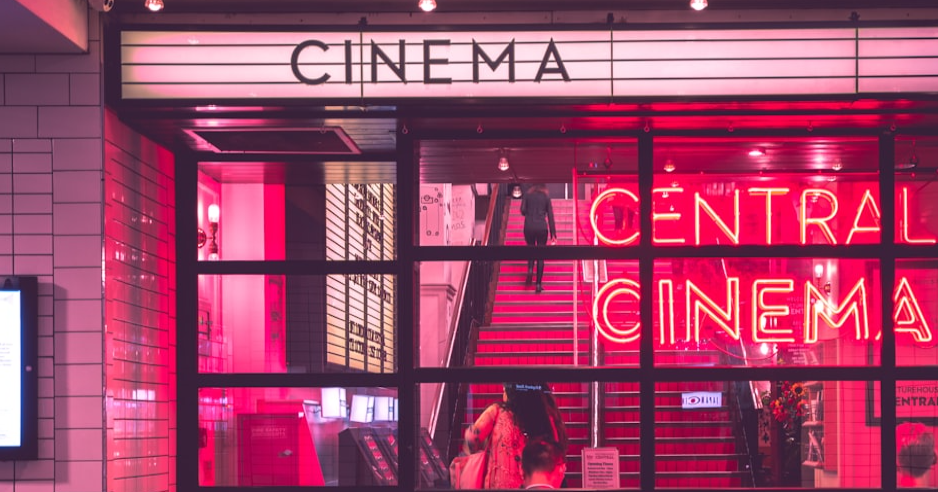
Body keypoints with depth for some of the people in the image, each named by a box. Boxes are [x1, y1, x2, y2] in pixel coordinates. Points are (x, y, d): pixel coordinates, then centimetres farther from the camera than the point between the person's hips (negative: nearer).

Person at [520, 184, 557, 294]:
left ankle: (530, 269, -11)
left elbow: (523, 210, -4)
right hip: (542, 227, 0)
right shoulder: (546, 197, 7)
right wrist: (553, 234, 5)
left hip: (529, 227, 0)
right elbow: (550, 216, 5)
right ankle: (538, 285, 0)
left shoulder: (527, 195, 7)